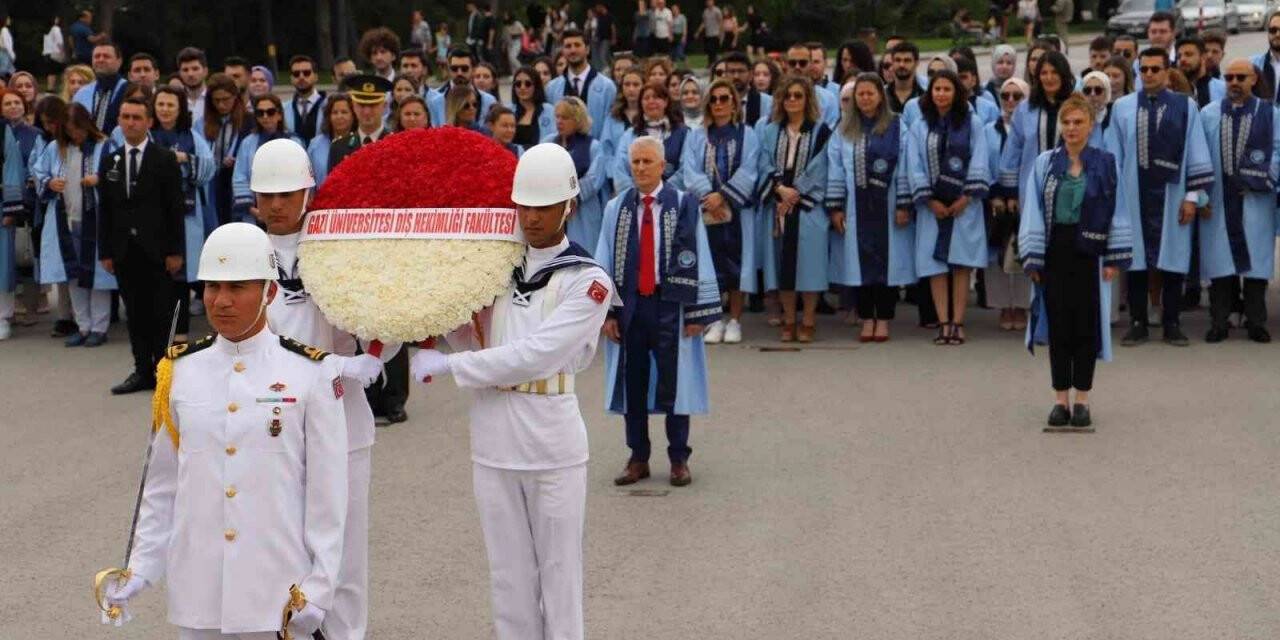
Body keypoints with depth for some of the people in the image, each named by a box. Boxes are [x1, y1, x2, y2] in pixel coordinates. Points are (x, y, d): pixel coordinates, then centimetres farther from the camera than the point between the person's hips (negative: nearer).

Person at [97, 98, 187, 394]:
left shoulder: (165, 159, -1)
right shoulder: (109, 162, 11)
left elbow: (176, 208, -4)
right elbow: (104, 210, 11)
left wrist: (174, 250, -8)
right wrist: (105, 251, 5)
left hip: (156, 250, -4)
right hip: (124, 250, 4)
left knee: (161, 313, 0)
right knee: (136, 314, 7)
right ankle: (143, 371, 12)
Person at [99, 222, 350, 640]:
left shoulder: (311, 374, -4)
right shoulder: (179, 371, 5)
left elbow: (327, 491, -3)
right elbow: (163, 484, 11)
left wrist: (320, 588, -6)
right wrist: (140, 569, 6)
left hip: (281, 594, -3)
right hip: (196, 591, 3)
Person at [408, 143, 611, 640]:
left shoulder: (588, 281, -6)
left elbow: (534, 355, -15)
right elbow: (474, 342, 9)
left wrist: (446, 366, -13)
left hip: (553, 448, -4)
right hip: (493, 444, 5)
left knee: (558, 578, 3)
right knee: (509, 580, 12)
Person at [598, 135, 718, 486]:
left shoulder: (684, 206, -3)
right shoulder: (616, 208, 3)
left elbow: (697, 261, -3)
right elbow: (605, 263, 5)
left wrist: (696, 312, -6)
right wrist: (606, 311, 0)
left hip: (669, 305, -2)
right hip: (629, 304, 2)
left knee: (673, 382, 3)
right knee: (632, 382, 7)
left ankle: (679, 459, 15)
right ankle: (638, 458, 18)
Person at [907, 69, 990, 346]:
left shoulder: (972, 124, 5)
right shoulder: (919, 128, 8)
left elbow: (979, 162, -1)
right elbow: (915, 167, 2)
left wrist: (966, 198, -9)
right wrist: (931, 201, -7)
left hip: (963, 205, -1)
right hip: (933, 206, 1)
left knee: (961, 264, -4)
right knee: (936, 264, -3)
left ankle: (958, 323, -2)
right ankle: (943, 323, -3)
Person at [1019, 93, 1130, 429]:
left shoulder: (1105, 163, 2)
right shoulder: (1045, 163, 4)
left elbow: (1116, 211, 2)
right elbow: (1033, 212, 3)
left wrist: (1115, 258, -4)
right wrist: (1033, 257, -3)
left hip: (1089, 251, -1)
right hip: (1055, 250, 1)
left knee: (1086, 325, 1)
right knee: (1059, 325, 2)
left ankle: (1082, 400, 9)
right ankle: (1061, 399, 10)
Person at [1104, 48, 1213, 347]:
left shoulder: (1185, 107, 1)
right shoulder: (1122, 107, 3)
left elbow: (1196, 153, 1)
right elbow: (1113, 155, 6)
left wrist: (1193, 195, -4)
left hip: (1171, 196, -1)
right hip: (1134, 196, 1)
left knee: (1172, 260, 3)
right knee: (1136, 259, 5)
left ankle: (1171, 324, 13)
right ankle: (1137, 323, 13)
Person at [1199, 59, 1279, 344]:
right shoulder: (1208, 114, 7)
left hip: (1255, 199, -1)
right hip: (1218, 199, 1)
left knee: (1256, 257, 1)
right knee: (1220, 259, 1)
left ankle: (1256, 322, 8)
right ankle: (1219, 322, 7)